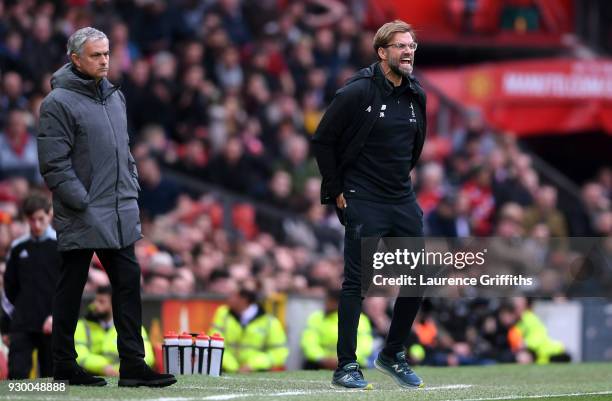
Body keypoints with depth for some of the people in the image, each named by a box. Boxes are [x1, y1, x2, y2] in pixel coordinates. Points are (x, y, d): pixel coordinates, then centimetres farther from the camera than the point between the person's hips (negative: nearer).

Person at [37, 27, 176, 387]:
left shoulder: (115, 96, 13)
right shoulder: (58, 103, -10)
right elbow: (54, 164, -14)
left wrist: (132, 191, 12)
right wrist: (82, 203, -17)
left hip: (120, 215, 7)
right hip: (80, 218, -7)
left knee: (128, 283, 2)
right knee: (71, 290, 3)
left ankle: (133, 364, 3)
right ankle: (64, 365, 12)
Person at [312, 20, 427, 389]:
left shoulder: (416, 95, 8)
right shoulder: (358, 92, -11)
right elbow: (323, 140, -7)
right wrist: (335, 191, -6)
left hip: (403, 200, 7)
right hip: (364, 203, -7)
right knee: (357, 282, -5)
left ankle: (394, 355, 22)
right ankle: (346, 367, 0)